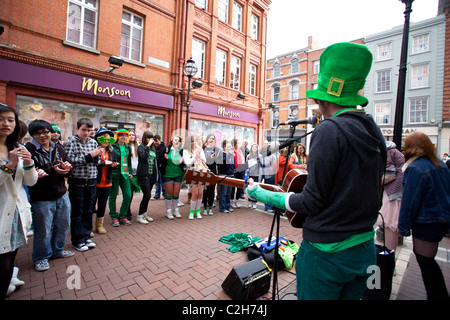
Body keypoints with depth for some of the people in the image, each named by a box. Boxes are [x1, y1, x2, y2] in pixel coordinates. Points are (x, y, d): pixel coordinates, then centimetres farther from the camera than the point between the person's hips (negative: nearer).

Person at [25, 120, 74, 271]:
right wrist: (53, 170, -28)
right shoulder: (29, 150, -13)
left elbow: (68, 164, 10)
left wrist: (67, 167, -12)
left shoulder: (58, 148, 5)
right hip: (41, 199, -5)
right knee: (43, 230, 8)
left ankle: (57, 250, 40)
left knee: (63, 225, 17)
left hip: (61, 195, 6)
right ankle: (41, 257, 32)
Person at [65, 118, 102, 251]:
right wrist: (89, 156, -19)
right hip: (77, 182, -4)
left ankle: (86, 236, 28)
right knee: (77, 212, 7)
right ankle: (77, 240, 20)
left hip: (91, 182, 4)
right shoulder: (71, 141, -5)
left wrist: (96, 156, -12)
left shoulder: (93, 142, 7)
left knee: (88, 211, 14)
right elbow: (69, 160, -15)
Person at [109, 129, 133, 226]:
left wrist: (130, 172, 13)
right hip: (114, 174, -4)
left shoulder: (128, 147, 12)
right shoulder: (113, 146, -4)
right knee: (113, 196, 6)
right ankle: (114, 217, 21)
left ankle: (123, 216, 17)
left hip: (125, 174, 5)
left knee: (128, 195, 1)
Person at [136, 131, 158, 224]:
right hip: (144, 175, -6)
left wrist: (156, 174, 14)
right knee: (147, 195, -8)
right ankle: (140, 216, 7)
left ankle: (144, 213, 28)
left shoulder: (153, 148, 14)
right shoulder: (141, 147, -5)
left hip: (151, 175, 6)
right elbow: (144, 157, -24)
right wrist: (148, 146, -18)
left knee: (147, 195, 14)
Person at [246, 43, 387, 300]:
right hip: (365, 250, 8)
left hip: (326, 252, -8)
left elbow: (312, 202, -20)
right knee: (351, 295, 26)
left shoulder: (329, 130, -21)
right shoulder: (374, 133, 3)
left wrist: (262, 194, -8)